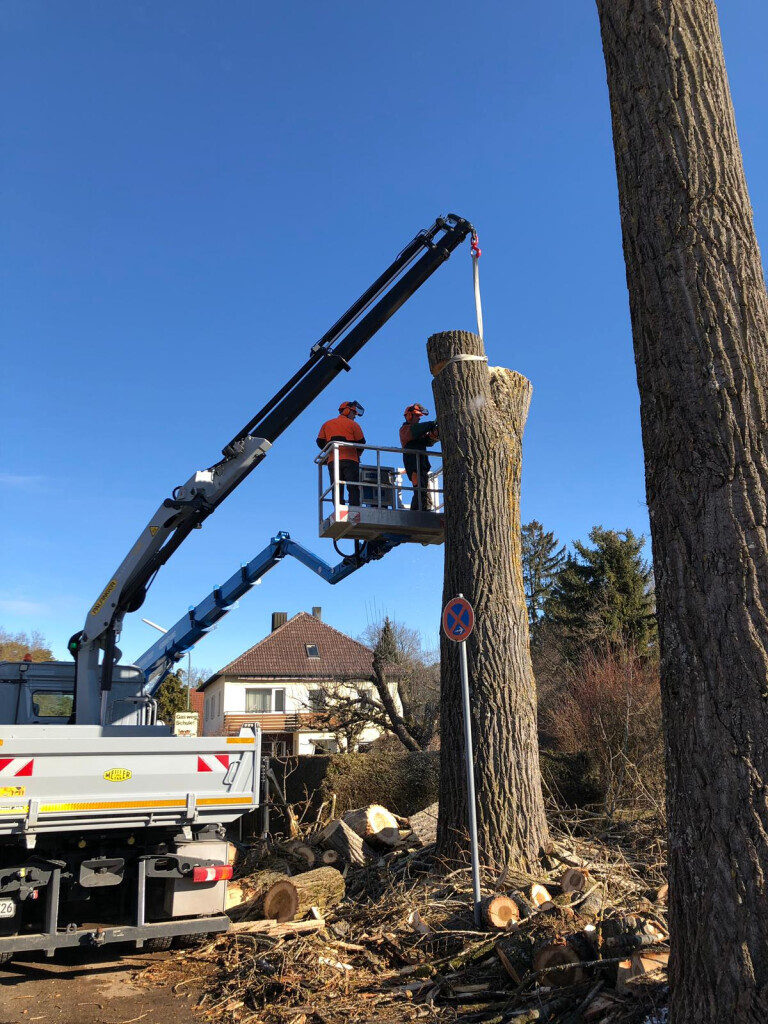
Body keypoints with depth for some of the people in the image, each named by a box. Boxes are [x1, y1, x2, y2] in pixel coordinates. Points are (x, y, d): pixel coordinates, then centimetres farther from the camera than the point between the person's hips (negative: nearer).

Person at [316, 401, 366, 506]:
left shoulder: (327, 424, 16)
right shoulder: (352, 424, 4)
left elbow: (320, 442, 14)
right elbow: (361, 442, 4)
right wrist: (357, 454, 21)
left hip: (333, 461, 3)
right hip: (350, 460, -3)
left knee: (337, 489, 3)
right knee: (353, 489, -4)